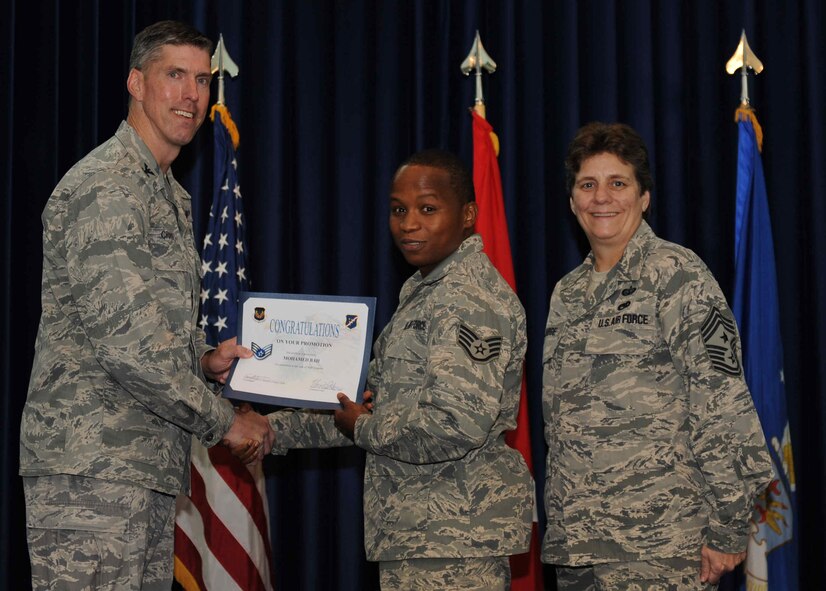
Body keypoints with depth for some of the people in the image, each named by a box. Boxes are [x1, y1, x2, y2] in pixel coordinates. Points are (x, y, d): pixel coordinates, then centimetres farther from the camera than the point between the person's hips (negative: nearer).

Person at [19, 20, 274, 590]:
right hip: (91, 466, -10)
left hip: (150, 467, 10)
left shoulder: (172, 196, 21)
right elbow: (124, 340, -20)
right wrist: (224, 420, -11)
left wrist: (202, 362, 10)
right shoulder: (103, 186, -12)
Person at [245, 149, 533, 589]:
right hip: (415, 529, 10)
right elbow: (376, 400, 23)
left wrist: (365, 430, -11)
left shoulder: (470, 298, -15)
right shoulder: (423, 291, 18)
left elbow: (459, 424, -25)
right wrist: (276, 429, 14)